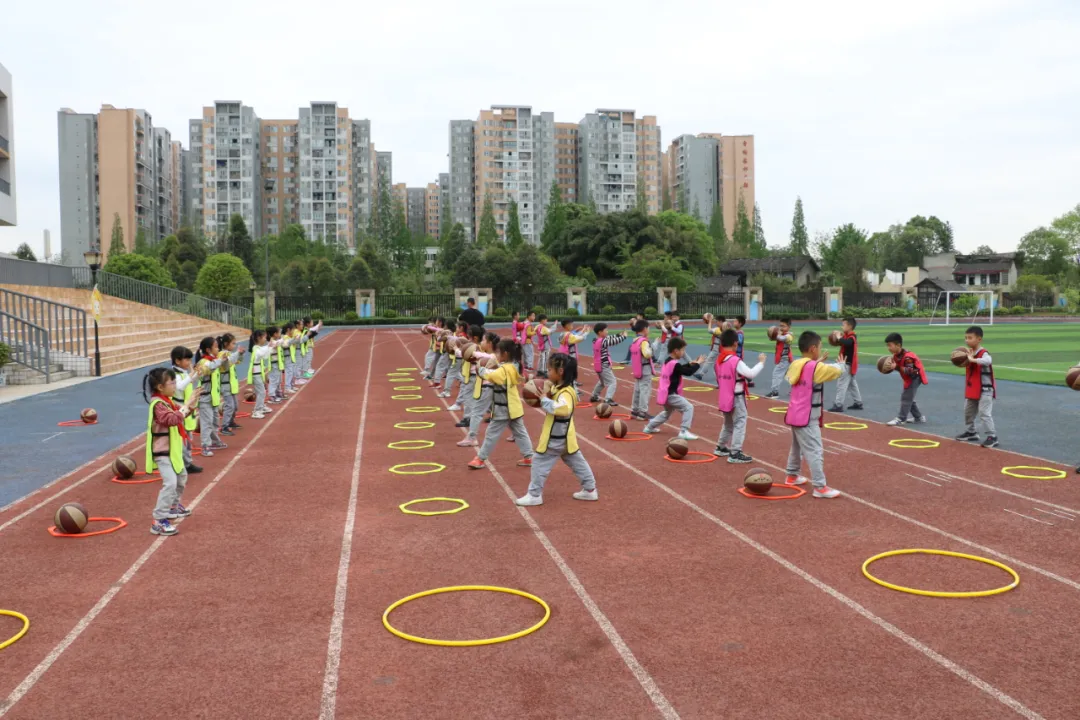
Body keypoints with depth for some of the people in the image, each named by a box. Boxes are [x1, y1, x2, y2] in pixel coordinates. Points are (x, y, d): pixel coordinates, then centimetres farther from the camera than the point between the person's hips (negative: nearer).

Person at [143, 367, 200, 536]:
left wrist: (191, 403, 1)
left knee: (181, 477, 27)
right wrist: (186, 405, -28)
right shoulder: (158, 404, -22)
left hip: (171, 450, 11)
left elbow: (180, 414, 18)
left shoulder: (166, 401, 8)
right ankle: (159, 521, -19)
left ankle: (174, 506, 46)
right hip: (162, 452, -11)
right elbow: (173, 419, -35)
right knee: (170, 483, -20)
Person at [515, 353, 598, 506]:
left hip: (556, 438, -10)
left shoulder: (565, 393, -26)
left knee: (539, 463, -1)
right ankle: (590, 489, 26)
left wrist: (544, 400, -35)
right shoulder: (558, 388, 6)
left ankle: (534, 495, 8)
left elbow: (562, 409, -44)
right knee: (577, 462, 17)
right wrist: (542, 398, 1)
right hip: (563, 436, 10)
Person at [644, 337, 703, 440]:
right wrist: (698, 363, -9)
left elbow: (679, 369, 24)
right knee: (688, 407, -12)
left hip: (665, 394, 10)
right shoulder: (675, 364, -20)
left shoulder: (667, 361, 11)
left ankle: (650, 427, 37)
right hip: (671, 394, -10)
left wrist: (690, 364, 13)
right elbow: (688, 372, -21)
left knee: (668, 411, 31)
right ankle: (684, 432, -17)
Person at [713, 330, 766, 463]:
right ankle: (735, 453, -8)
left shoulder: (719, 360, 5)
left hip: (724, 398, 8)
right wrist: (761, 362, -13)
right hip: (736, 398, -8)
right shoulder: (735, 361, -20)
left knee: (728, 424, 24)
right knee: (740, 424, -4)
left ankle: (721, 447, 35)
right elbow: (751, 374, -24)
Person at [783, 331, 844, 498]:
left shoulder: (796, 365, 5)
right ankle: (820, 487, -8)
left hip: (795, 415, 9)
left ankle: (792, 475, 39)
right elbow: (836, 370, -9)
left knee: (797, 447, 25)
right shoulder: (816, 368, -19)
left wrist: (818, 360, 19)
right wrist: (841, 364, 13)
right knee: (815, 451, -8)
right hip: (807, 418, -9)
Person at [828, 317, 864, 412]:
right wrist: (838, 339, -4)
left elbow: (846, 343, -39)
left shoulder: (851, 338, -19)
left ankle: (838, 405, -11)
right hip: (849, 364, 11)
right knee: (852, 384, 18)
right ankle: (858, 403, 25)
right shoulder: (850, 337, 13)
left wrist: (839, 338, -25)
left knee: (841, 384, -10)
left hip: (847, 365, -11)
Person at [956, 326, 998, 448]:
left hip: (985, 389, -9)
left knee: (984, 413, -14)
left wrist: (972, 359, -44)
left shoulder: (983, 353, -21)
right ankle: (971, 432, 36)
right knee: (968, 411, 20)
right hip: (972, 389, 9)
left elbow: (988, 361, -41)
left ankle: (992, 437, -9)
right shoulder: (969, 353, 6)